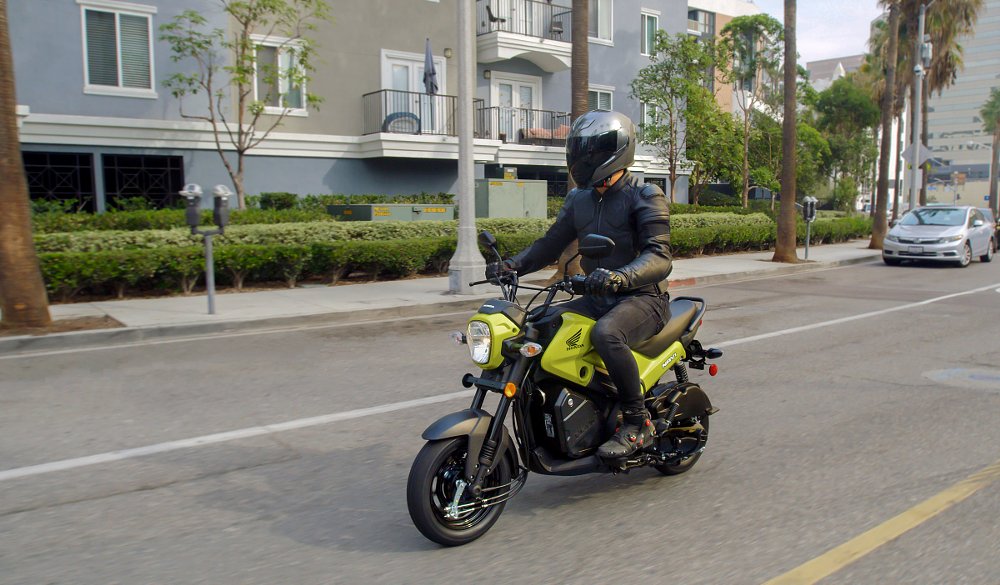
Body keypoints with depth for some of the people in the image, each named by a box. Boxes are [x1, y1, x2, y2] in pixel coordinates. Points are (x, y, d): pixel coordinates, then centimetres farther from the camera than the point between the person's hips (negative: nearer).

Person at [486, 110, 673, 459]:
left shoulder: (646, 197, -9)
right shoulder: (579, 199, 13)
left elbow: (660, 258, -21)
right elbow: (552, 243, 15)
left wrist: (619, 277, -41)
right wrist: (514, 264, -5)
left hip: (642, 298, -7)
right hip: (597, 299, 7)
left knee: (605, 333, -36)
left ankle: (638, 422, -19)